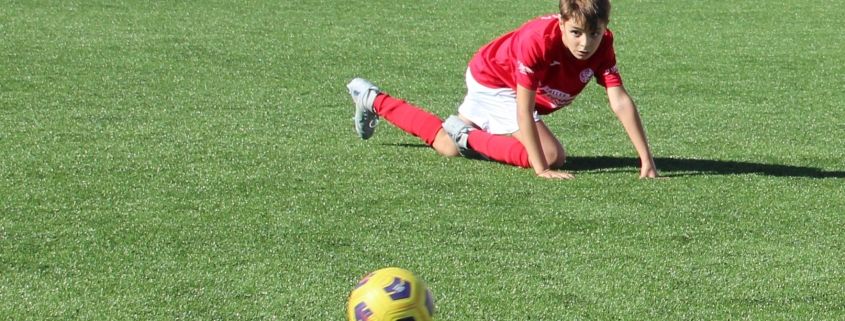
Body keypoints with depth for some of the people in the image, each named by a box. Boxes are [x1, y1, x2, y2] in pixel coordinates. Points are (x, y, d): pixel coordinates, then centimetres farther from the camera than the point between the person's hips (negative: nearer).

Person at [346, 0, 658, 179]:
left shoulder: (601, 45, -24)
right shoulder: (537, 40, -41)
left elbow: (620, 102, -27)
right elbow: (524, 111, -39)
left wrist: (646, 159, -34)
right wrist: (541, 169, -42)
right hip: (493, 82, -7)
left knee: (447, 146, 25)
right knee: (553, 155, -23)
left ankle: (373, 100, 41)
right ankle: (470, 138, -4)